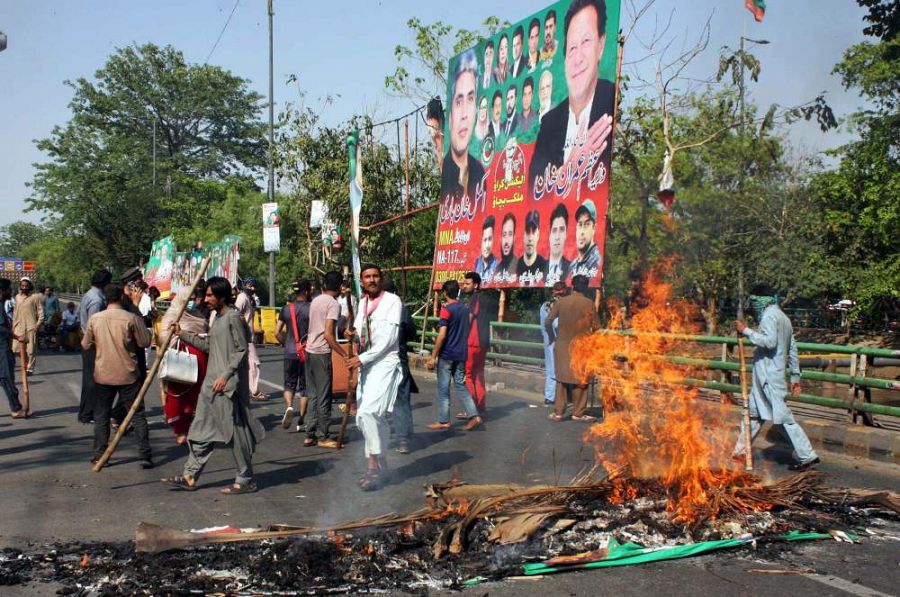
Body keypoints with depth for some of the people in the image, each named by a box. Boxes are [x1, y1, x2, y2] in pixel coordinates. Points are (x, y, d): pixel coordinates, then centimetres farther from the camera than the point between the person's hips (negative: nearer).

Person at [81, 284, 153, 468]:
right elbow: (145, 343, -5)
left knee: (101, 416, 12)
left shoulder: (95, 319, -4)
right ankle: (145, 456, 3)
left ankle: (99, 456, 14)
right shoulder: (132, 318, -12)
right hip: (128, 375, -2)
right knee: (138, 415, 6)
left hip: (103, 375, 2)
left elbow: (85, 345, 6)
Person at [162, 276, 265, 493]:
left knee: (236, 431, -2)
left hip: (229, 385, -10)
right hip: (212, 383, 10)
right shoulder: (217, 317, 15)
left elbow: (242, 350, -16)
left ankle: (245, 480, 8)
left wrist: (226, 376, -20)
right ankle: (190, 477, 18)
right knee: (201, 431, 11)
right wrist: (183, 334, 16)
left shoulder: (234, 317, -13)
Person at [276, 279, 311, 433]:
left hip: (290, 352, 2)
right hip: (307, 352, -2)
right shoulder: (311, 309, -7)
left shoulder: (286, 309, 4)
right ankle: (301, 421, 10)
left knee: (289, 384, 13)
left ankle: (289, 407, -15)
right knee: (305, 387, 8)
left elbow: (277, 332, 4)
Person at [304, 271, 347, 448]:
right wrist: (344, 355, -16)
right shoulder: (333, 303, -12)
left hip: (310, 352, 8)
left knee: (313, 395, 14)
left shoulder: (315, 301, 12)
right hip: (322, 354, -8)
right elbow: (328, 335, -19)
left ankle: (311, 434, 16)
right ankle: (323, 437, 6)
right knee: (324, 397, 0)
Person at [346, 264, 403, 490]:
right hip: (366, 366, 8)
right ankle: (379, 463, 21)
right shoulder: (362, 303, 14)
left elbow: (389, 338, -15)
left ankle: (374, 465, -14)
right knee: (365, 416, 9)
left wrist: (362, 359, -17)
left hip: (384, 363, -8)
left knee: (368, 412, -21)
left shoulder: (392, 301, -7)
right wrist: (353, 332, 2)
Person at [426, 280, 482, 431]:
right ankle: (473, 415, 2)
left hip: (447, 355, -6)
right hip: (461, 354, 6)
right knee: (461, 385, 12)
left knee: (443, 388, 3)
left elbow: (442, 335, -18)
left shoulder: (446, 310, -14)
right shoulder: (465, 309, 7)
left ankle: (443, 421, 7)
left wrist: (433, 356, -15)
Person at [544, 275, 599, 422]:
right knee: (580, 379, 7)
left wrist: (552, 337, 10)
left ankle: (559, 412, 10)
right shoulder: (588, 303, -7)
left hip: (562, 345, 2)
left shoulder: (561, 301, -1)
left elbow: (547, 321, -4)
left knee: (561, 378, 10)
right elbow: (595, 326, -6)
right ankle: (578, 413, 9)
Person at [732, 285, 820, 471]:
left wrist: (746, 331, -20)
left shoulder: (770, 316, -11)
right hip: (765, 377, 10)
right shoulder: (782, 317, 19)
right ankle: (740, 452, 23)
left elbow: (769, 341, -27)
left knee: (783, 416, -7)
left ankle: (807, 455, -4)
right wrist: (795, 376, 22)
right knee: (753, 412, 16)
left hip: (769, 376, -10)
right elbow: (792, 349, 20)